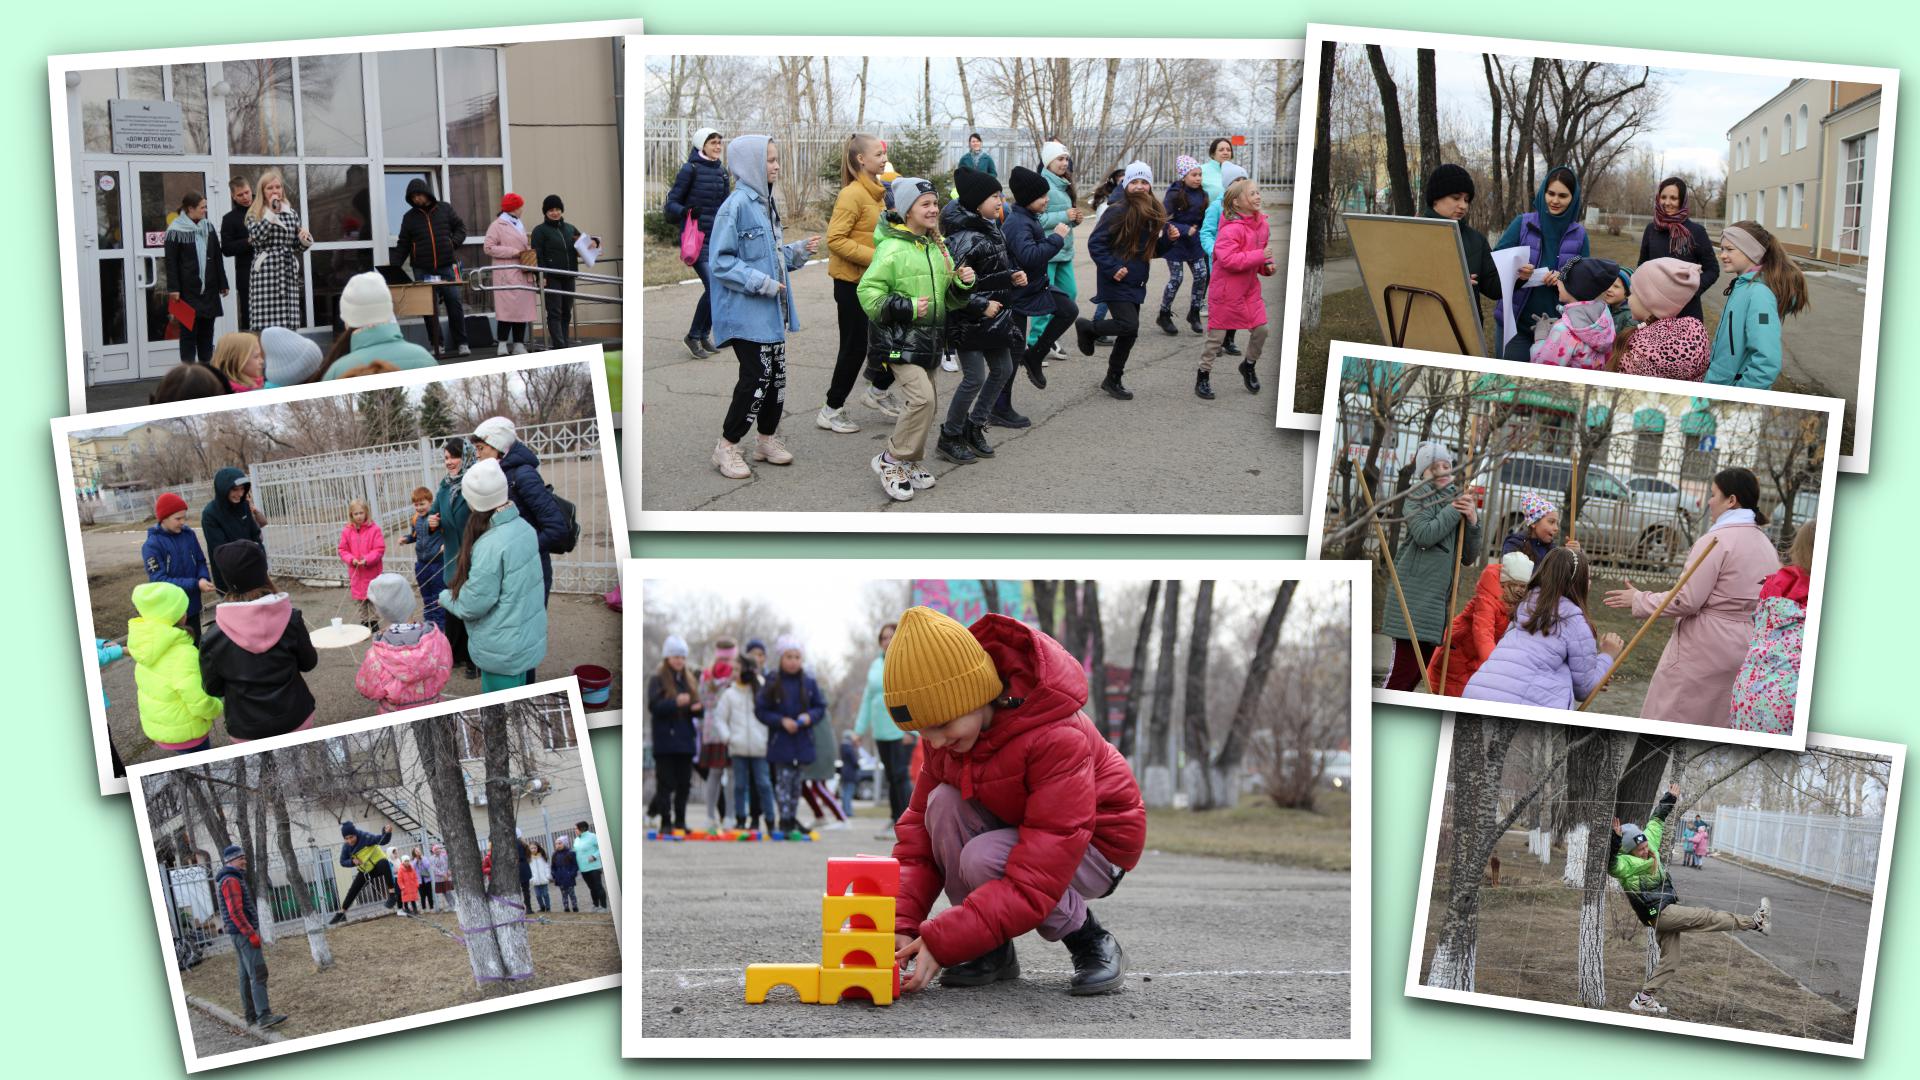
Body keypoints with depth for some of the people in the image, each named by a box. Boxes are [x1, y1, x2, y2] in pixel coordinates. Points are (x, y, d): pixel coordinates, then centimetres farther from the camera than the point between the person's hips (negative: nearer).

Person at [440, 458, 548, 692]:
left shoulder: (490, 546, -27)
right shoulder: (523, 527, -1)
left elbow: (472, 605, -20)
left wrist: (446, 597, -1)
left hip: (502, 651, -8)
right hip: (527, 639, 8)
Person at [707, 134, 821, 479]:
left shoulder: (766, 203, 11)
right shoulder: (737, 205, -16)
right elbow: (721, 261, -18)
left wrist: (799, 251, 5)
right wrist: (759, 282, -22)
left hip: (772, 310, 9)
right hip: (746, 311, -9)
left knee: (776, 374, 13)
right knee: (756, 376, -7)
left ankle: (767, 438, 28)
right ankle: (727, 447, 6)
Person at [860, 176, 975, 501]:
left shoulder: (937, 249, 11)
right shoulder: (892, 249, -15)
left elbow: (949, 300, 19)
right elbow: (868, 293, -17)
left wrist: (962, 284, -2)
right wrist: (908, 307, -22)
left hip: (928, 340, 8)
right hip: (898, 341, -8)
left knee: (926, 401, 11)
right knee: (921, 398, -19)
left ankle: (910, 461, 27)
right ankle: (891, 459, -4)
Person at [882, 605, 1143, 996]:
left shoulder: (1057, 739, -35)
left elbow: (1036, 881, -39)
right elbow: (919, 826, -8)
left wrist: (941, 943, -41)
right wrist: (901, 927, -23)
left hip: (1095, 846, -6)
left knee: (982, 860, -34)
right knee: (943, 804, -24)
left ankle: (1090, 942, -9)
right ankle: (991, 952, -9)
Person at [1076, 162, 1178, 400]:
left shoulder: (1154, 215, 9)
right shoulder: (1118, 213, -15)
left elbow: (1153, 251, 18)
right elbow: (1095, 243, -14)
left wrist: (1169, 239, 0)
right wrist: (1112, 268, -20)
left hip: (1136, 283, 7)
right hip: (1116, 283, -7)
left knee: (1129, 334, 9)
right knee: (1129, 325, -18)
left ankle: (1113, 380, 23)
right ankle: (1087, 327, 8)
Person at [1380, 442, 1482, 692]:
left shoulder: (1458, 499, 18)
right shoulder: (1419, 496, 1)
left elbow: (1468, 557, 14)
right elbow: (1424, 535, -17)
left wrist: (1473, 522, -1)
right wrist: (1455, 510, -10)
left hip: (1439, 597, 7)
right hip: (1414, 594, -7)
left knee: (1417, 670, 7)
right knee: (1405, 665, -14)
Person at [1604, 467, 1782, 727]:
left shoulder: (1716, 540, -13)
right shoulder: (1766, 545, 12)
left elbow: (1686, 600, -17)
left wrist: (1639, 601, -5)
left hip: (1703, 652, -8)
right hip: (1745, 654, 8)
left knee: (1668, 724, 0)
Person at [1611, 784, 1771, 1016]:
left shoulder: (1649, 841, 5)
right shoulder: (1625, 864, -19)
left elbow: (1656, 820, 18)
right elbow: (1610, 863, -41)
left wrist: (1670, 798, 20)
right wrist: (1615, 838, -55)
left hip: (1669, 910, 9)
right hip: (1660, 912, -9)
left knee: (1670, 961, 9)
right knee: (1705, 917, -10)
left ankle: (1644, 999, 13)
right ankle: (1755, 921, -2)